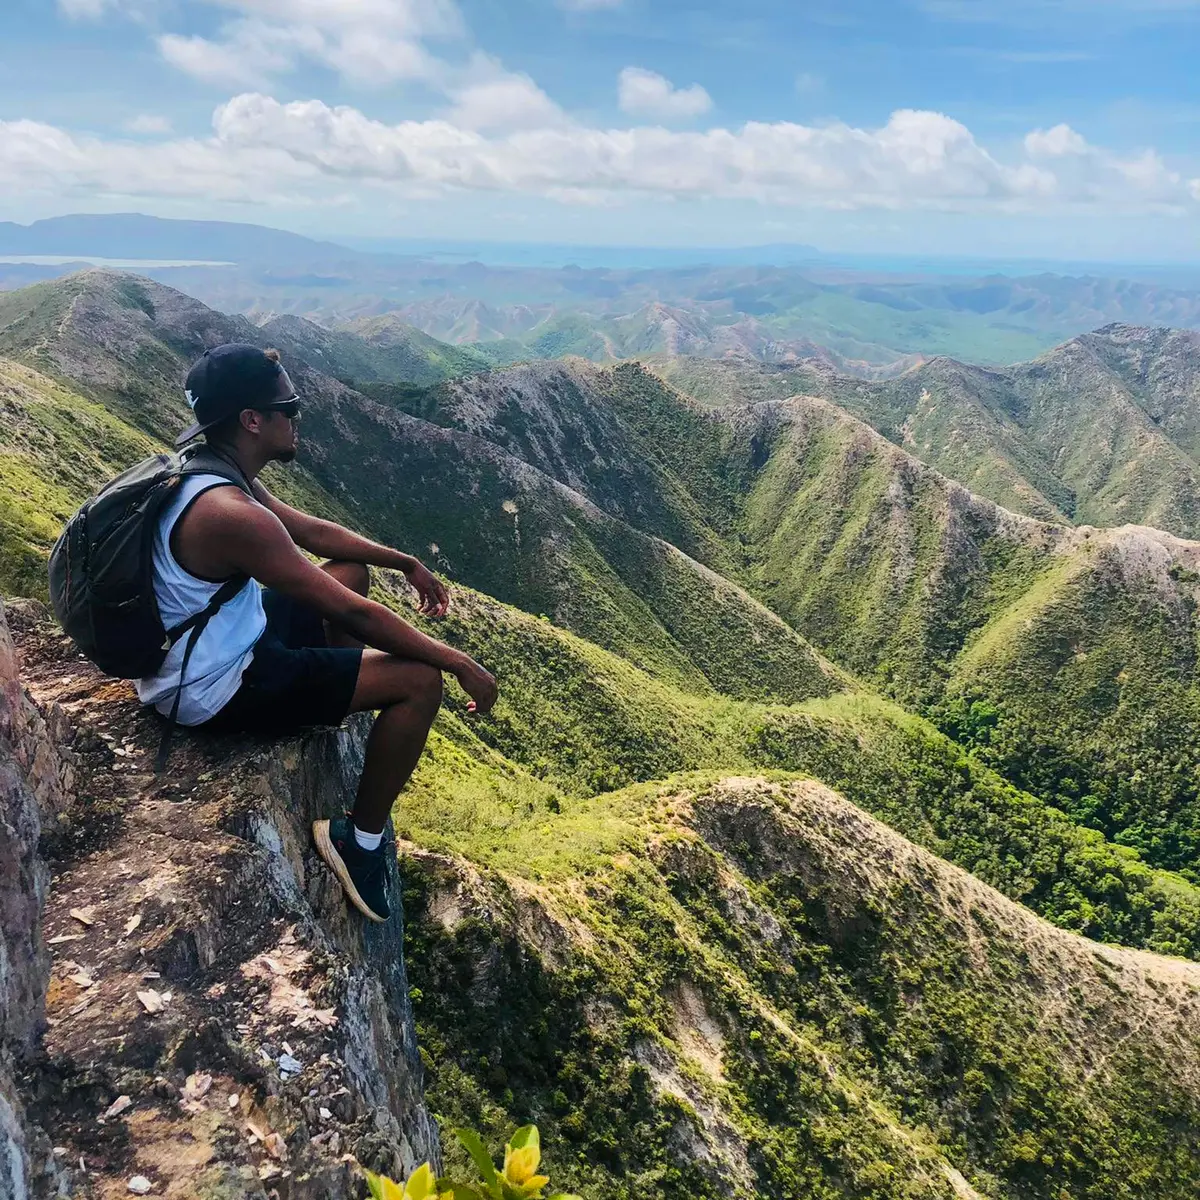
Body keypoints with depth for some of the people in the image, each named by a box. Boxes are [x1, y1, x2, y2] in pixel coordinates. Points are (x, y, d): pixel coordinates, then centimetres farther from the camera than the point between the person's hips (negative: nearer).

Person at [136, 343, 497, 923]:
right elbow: (352, 615, -27)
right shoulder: (232, 513, -31)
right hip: (215, 690, -10)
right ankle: (360, 840, 4)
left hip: (213, 646, 10)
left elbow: (313, 530, 13)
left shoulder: (205, 468, -1)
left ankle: (342, 709, 31)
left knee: (351, 570, 21)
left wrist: (408, 564, 15)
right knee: (419, 682, -13)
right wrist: (459, 663, -18)